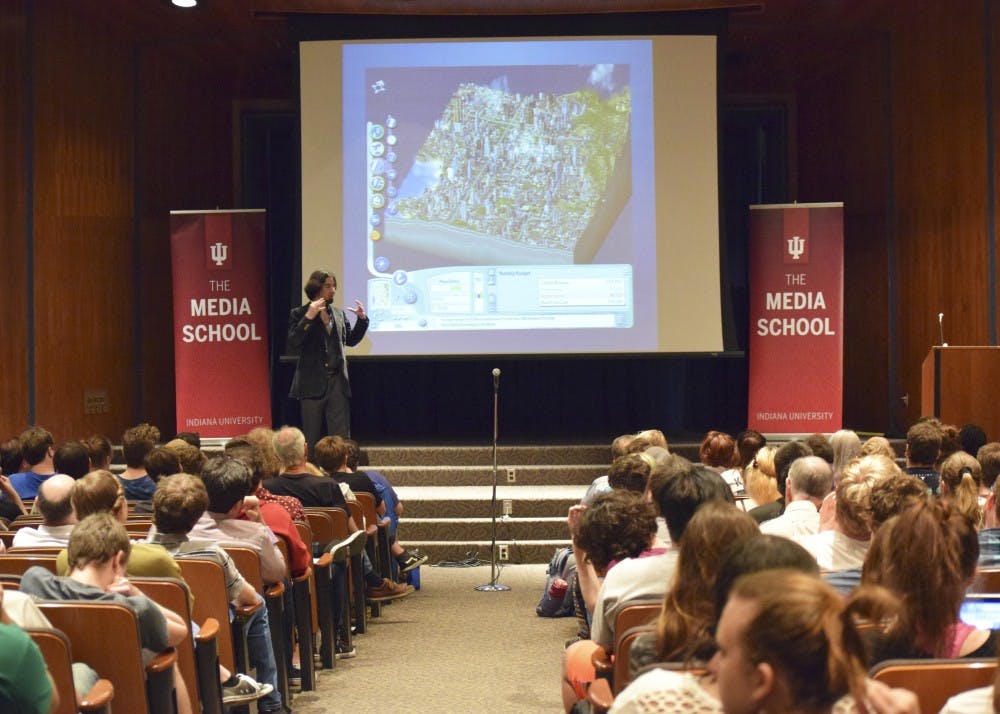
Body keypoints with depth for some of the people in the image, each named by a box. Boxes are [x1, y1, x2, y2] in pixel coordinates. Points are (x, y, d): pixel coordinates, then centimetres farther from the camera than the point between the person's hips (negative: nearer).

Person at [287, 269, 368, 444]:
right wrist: (308, 317, -21)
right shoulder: (299, 314, -2)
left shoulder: (339, 313, 11)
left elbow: (350, 340, 23)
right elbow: (292, 345, -14)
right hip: (312, 384, -4)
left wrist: (362, 318, 8)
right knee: (312, 441, 5)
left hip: (338, 383, 4)